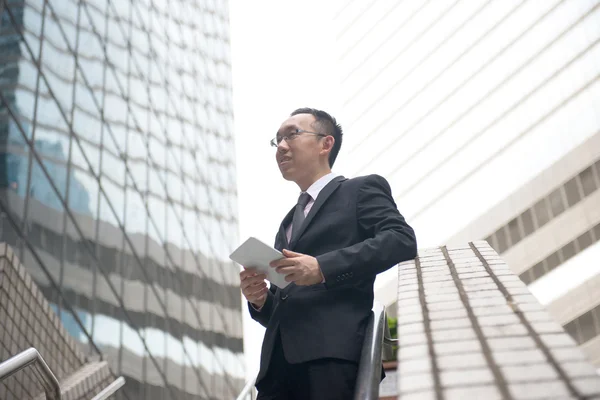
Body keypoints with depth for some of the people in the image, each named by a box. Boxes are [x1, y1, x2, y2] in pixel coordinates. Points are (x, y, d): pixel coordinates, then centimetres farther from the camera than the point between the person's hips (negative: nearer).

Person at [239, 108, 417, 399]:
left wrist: (323, 268, -16)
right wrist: (260, 299, 7)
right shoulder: (288, 224, 31)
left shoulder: (361, 190, 11)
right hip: (279, 363, 6)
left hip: (331, 353, -6)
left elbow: (402, 239, -8)